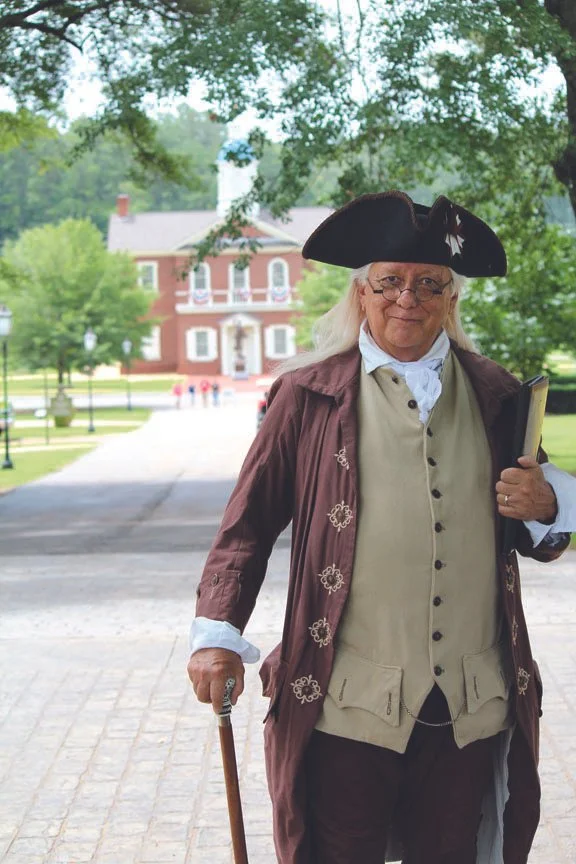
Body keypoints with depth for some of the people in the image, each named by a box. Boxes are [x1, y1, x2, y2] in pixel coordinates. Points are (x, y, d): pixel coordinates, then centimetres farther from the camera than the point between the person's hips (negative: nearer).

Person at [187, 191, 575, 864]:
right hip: (347, 708, -3)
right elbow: (249, 522, 4)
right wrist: (216, 634, -6)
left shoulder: (495, 396, 11)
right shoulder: (309, 396, 2)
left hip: (471, 709, 3)